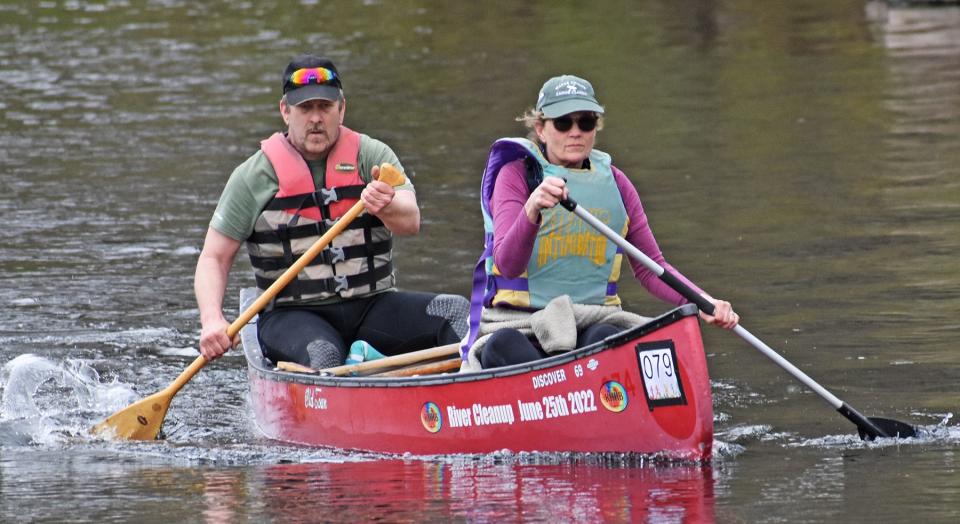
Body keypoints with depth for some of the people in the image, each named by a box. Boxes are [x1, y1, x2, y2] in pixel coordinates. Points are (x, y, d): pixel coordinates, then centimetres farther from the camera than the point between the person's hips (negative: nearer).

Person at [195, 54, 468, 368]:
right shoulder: (254, 176, 3)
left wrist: (386, 207, -36)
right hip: (292, 316, -2)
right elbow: (214, 258, 4)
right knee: (321, 355, -37)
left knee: (455, 311, -23)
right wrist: (211, 320, -16)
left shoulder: (373, 156, 5)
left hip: (373, 308, 2)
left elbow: (410, 222, -11)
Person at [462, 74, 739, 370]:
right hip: (516, 326, -3)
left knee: (606, 338, -34)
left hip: (596, 320, 3)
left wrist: (703, 302, 0)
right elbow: (507, 264, -14)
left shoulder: (613, 182, 14)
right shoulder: (517, 175, 1)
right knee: (504, 347, -38)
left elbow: (650, 269, 18)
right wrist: (532, 209, -33)